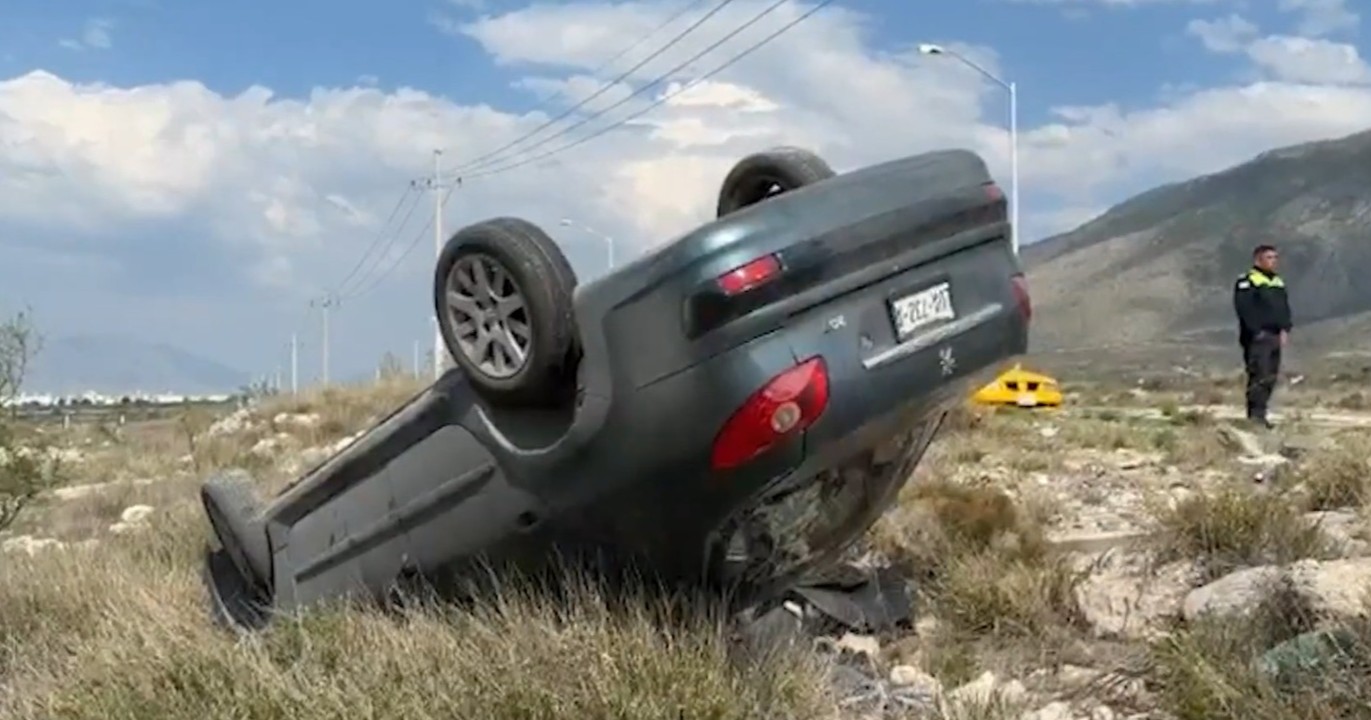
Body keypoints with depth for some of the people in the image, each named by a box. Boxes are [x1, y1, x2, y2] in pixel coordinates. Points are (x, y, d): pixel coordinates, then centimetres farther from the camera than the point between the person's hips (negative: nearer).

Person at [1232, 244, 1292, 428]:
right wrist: (1257, 332, -18)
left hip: (1275, 337, 8)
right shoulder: (1247, 282, -6)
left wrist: (1285, 330, 4)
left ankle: (1259, 414, 13)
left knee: (1271, 377, 8)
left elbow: (1285, 308, 20)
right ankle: (1256, 415, -14)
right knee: (1260, 376, -15)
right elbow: (1244, 309, -15)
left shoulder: (1278, 283, 21)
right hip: (1257, 338, -8)